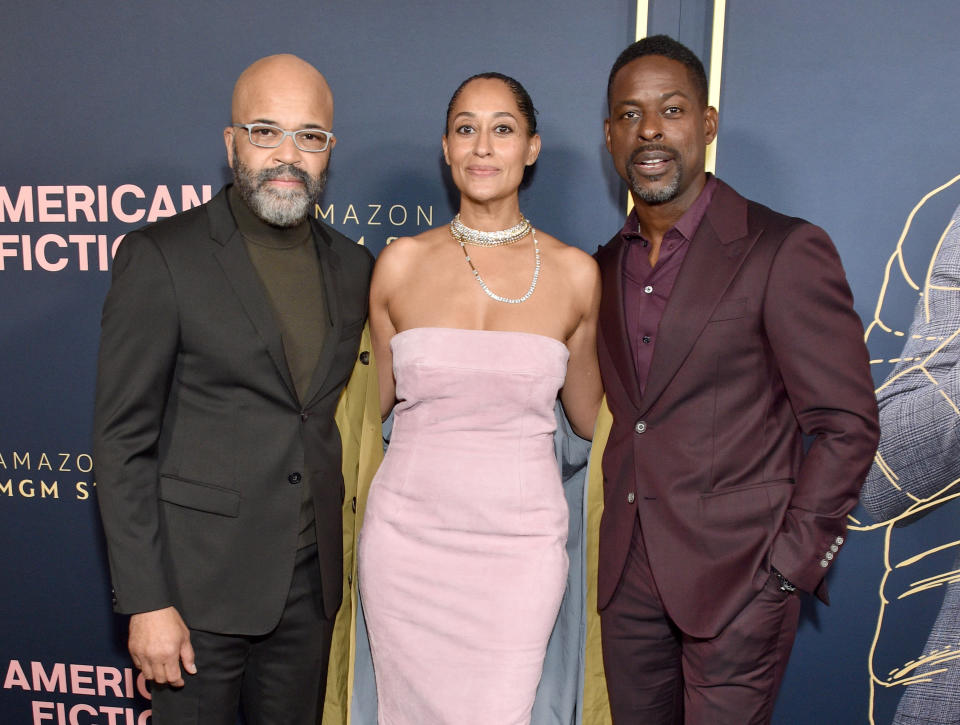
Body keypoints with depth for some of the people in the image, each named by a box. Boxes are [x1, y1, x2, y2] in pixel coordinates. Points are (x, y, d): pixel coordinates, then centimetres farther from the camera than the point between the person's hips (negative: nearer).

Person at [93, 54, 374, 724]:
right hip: (200, 582, -4)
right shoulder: (161, 256, -9)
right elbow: (123, 440, -10)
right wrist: (146, 601, -12)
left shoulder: (353, 266, 5)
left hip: (311, 582, 5)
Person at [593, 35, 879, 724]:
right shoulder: (609, 265, 8)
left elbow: (846, 425, -10)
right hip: (629, 574, 6)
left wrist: (788, 565, -11)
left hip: (737, 576, -5)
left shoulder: (784, 251, -12)